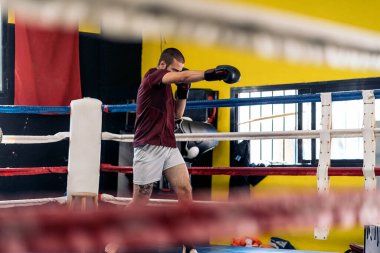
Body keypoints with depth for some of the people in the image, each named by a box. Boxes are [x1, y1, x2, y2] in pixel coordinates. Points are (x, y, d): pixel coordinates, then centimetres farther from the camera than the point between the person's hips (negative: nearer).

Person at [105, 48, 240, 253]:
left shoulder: (165, 87, 17)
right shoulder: (151, 77, -7)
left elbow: (177, 114, 23)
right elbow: (185, 76, -22)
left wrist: (183, 91, 10)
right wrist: (212, 74, -29)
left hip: (169, 147, 8)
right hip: (149, 148, -8)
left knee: (185, 190, -5)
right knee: (140, 200, -4)